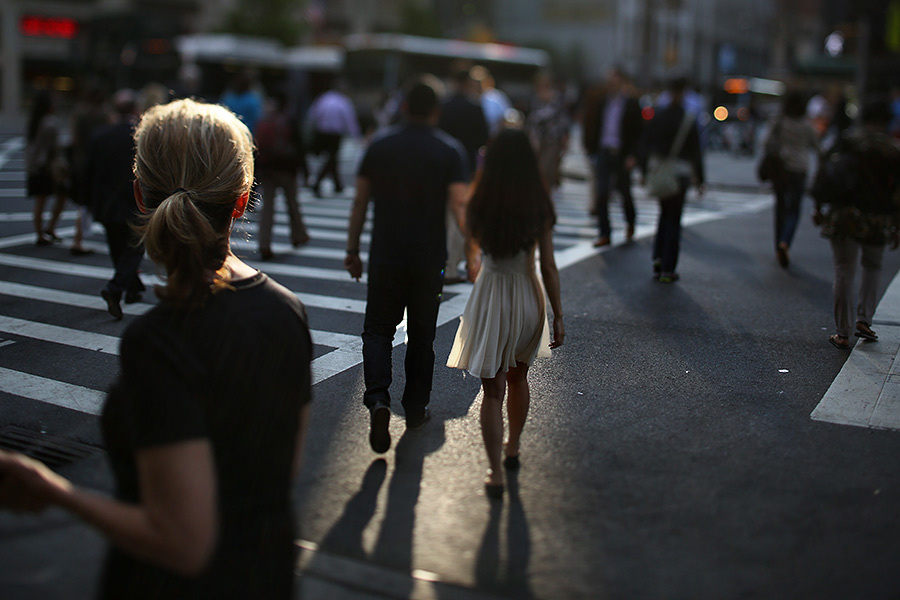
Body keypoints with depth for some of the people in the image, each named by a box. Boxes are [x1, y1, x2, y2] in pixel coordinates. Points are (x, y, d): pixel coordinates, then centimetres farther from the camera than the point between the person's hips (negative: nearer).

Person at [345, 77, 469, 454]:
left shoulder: (379, 145, 2)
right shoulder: (450, 151, -3)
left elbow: (360, 202, 3)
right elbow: (459, 205, -14)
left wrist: (352, 249, 11)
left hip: (385, 256, 1)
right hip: (429, 259, 0)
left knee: (378, 329, 8)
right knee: (422, 334, 13)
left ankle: (377, 398, -15)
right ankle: (416, 409, 22)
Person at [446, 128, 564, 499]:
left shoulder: (480, 206, -11)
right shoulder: (540, 208, -10)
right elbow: (548, 267, -9)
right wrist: (558, 317, -2)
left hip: (491, 294, -2)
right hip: (528, 297, 2)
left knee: (493, 389, 4)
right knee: (518, 376, 24)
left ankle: (495, 473, 0)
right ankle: (513, 448, 40)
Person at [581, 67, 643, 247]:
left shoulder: (632, 105, -3)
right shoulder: (601, 102, 5)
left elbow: (638, 132, -3)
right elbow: (594, 126, 11)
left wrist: (632, 156, -11)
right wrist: (591, 148, 3)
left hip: (621, 155, -2)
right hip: (603, 152, 2)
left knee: (624, 192, 11)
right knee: (601, 194, -5)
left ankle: (630, 224, 38)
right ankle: (604, 234, 1)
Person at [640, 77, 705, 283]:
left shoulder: (657, 117, 2)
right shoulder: (688, 120, -9)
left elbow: (645, 146, 6)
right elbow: (695, 152, -6)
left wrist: (645, 173, 14)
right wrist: (699, 180, 0)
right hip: (679, 174, -4)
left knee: (665, 214, 22)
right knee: (674, 220, 4)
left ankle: (658, 261, 18)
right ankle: (667, 270, 7)